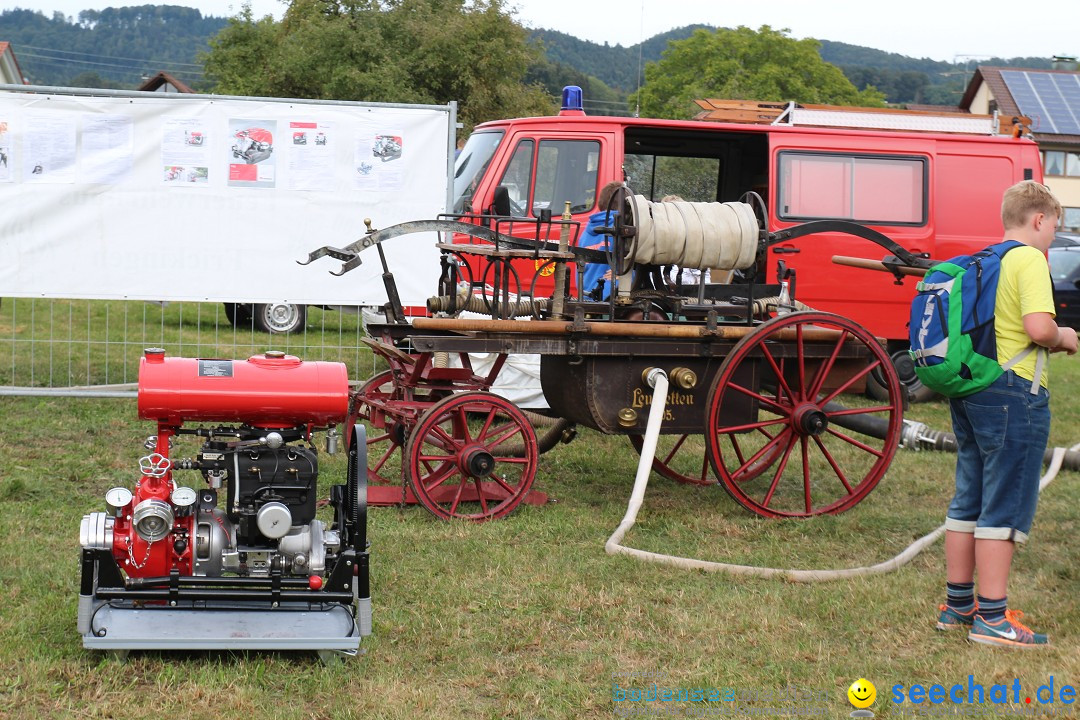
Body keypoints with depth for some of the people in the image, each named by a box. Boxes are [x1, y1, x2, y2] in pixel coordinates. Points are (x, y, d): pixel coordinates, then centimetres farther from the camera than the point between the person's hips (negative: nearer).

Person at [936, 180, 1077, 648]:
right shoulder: (1029, 260, -12)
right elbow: (1039, 326, -24)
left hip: (968, 390, 9)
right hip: (1013, 392, -9)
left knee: (969, 500, 14)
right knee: (1006, 506, -4)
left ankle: (957, 605, 22)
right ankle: (992, 618, -2)